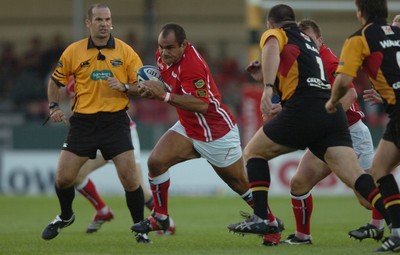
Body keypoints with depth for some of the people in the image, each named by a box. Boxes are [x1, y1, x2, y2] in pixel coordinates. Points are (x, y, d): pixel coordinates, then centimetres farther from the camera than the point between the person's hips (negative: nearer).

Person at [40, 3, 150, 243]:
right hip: (83, 122, 1)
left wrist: (124, 87, -19)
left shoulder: (126, 52, -2)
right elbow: (56, 81, 14)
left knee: (130, 178, -11)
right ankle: (65, 217, 30)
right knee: (63, 177, -1)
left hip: (115, 121, -1)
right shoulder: (73, 52, 1)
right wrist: (54, 106, -1)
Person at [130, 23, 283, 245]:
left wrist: (164, 95, -41)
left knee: (241, 184, 6)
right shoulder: (163, 56, -4)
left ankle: (271, 222, 26)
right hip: (188, 128, 7)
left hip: (217, 133, -7)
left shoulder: (192, 65, -30)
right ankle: (160, 218, 4)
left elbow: (201, 104, -39)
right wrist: (151, 90, -4)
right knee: (155, 162, -11)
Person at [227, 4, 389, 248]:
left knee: (253, 152, 15)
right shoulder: (308, 42, 32)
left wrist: (267, 87, -28)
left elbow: (271, 49, -15)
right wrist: (267, 77, 45)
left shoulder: (275, 34, 11)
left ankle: (260, 218, 3)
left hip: (304, 110, -6)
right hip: (333, 112, 6)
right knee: (355, 176, -6)